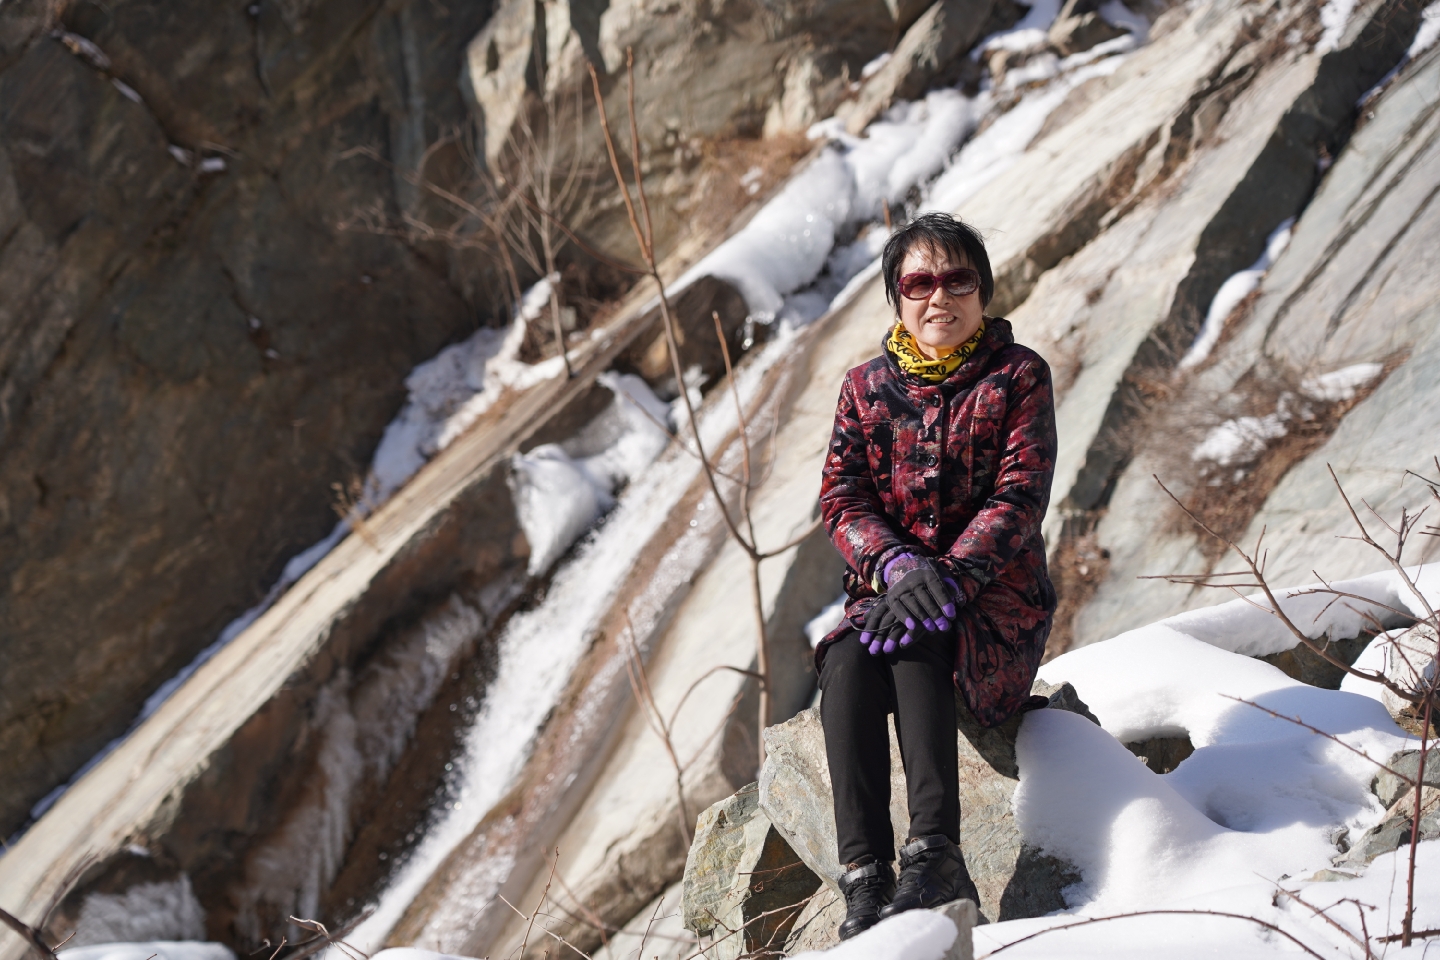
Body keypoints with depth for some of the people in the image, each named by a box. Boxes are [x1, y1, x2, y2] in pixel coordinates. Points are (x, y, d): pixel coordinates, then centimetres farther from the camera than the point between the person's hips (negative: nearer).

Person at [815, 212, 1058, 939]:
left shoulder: (1017, 376, 3)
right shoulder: (866, 387, 11)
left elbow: (1020, 496, -8)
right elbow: (841, 498, 1)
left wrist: (947, 577, -24)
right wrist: (898, 565, -21)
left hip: (995, 595, -2)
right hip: (888, 585, 3)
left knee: (916, 641, -36)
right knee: (847, 662, -31)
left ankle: (935, 854, -44)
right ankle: (864, 876, -39)